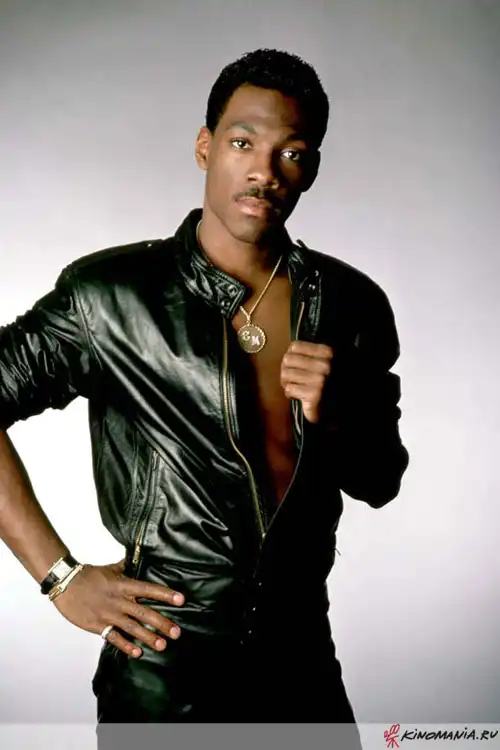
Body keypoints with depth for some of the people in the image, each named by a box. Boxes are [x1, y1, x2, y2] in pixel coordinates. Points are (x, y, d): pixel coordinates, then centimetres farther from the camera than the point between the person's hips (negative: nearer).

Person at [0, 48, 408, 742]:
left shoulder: (352, 303, -2)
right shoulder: (110, 295, -14)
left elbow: (379, 484, 6)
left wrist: (336, 417, -16)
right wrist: (61, 577, -12)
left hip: (305, 655, 4)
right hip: (163, 669, -3)